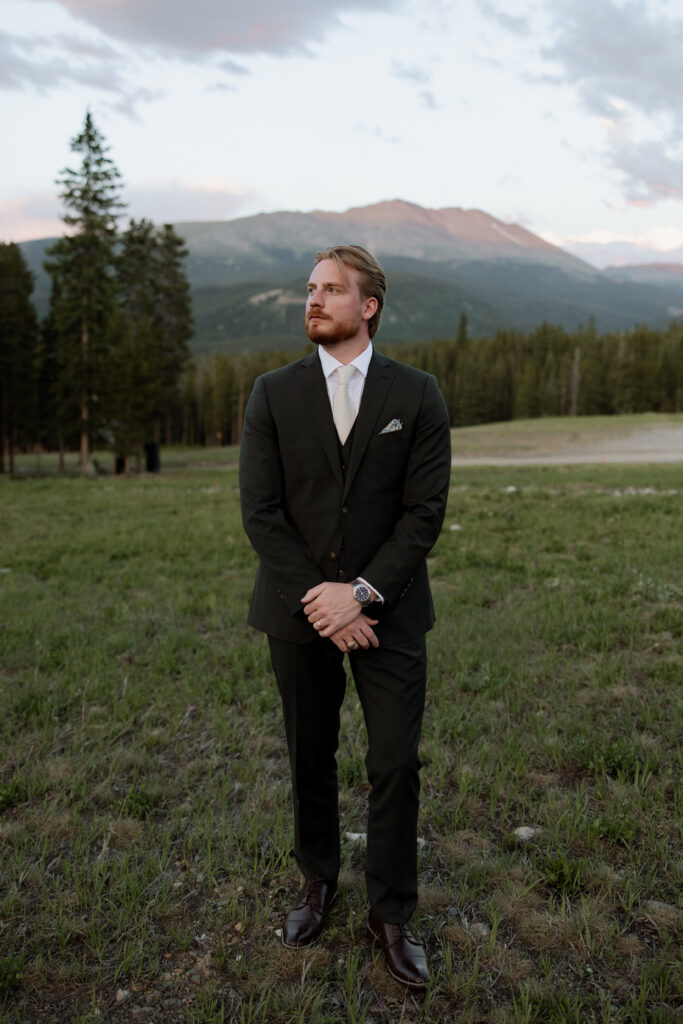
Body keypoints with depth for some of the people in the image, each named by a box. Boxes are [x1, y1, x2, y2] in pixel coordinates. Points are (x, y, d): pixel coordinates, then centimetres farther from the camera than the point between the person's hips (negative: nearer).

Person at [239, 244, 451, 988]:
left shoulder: (416, 395, -1)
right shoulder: (273, 394, 1)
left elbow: (425, 511, -6)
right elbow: (260, 512, -5)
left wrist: (361, 592, -15)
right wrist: (319, 601, -12)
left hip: (389, 612, -1)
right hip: (299, 614, 1)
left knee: (396, 765, 4)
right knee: (310, 759, 15)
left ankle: (392, 915, 25)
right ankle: (317, 882, 39)